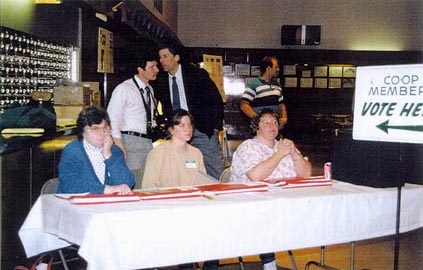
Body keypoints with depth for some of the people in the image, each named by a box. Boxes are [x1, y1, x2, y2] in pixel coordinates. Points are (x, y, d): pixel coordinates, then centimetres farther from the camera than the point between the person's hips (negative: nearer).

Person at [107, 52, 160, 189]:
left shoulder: (149, 89, 15)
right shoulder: (124, 89, -8)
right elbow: (112, 118, -12)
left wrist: (154, 125, 10)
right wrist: (119, 144, -18)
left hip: (148, 141, 8)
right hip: (131, 140, -7)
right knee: (133, 185, -11)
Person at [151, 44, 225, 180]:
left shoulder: (197, 74, -4)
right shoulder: (161, 81, 7)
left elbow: (216, 101, -2)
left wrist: (216, 127, -6)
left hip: (203, 131, -3)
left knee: (215, 175, -2)